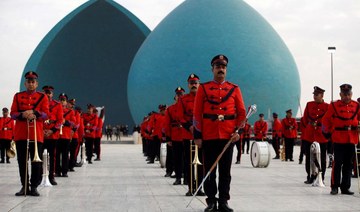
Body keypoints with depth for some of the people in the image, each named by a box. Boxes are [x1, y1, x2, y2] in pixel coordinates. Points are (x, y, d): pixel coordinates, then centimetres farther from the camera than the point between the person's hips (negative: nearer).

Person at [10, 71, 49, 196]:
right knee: (22, 162, 3)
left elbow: (46, 114, -2)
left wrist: (34, 113, -21)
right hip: (20, 134, 1)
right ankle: (24, 186, 12)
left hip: (37, 135, -1)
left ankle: (34, 187, 5)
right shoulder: (18, 96, 11)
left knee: (36, 162, -3)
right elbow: (13, 113, 4)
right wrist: (22, 115, -17)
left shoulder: (43, 97, 7)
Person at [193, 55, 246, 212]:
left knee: (225, 171, 5)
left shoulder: (234, 89, 8)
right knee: (209, 170, 2)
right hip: (209, 136, -1)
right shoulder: (203, 88, 5)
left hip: (228, 136, 1)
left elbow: (242, 112, 7)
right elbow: (197, 114, 2)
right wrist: (197, 136, -4)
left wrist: (238, 131, -6)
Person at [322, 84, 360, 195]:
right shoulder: (334, 105, -1)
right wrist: (327, 132, 7)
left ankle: (345, 187, 15)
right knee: (337, 163, -5)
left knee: (348, 164, 8)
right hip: (338, 139, -3)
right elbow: (326, 120, 5)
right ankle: (335, 187, 2)